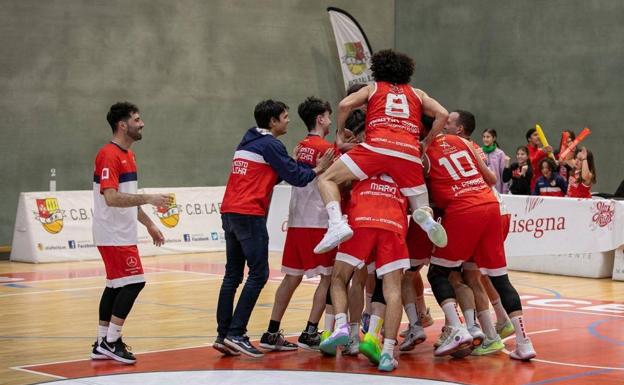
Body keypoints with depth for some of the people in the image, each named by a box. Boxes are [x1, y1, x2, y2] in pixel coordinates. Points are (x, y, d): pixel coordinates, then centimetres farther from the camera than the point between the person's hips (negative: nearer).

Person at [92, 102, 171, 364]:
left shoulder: (127, 154, 15)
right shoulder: (109, 155, -16)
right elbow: (111, 198, -25)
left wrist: (149, 224, 22)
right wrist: (149, 199, -28)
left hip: (122, 234, 10)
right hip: (114, 234, -10)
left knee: (116, 285, 11)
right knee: (133, 282, -11)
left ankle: (102, 344, 15)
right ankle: (111, 342, -6)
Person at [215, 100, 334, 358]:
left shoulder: (247, 143, 21)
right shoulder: (270, 144, -6)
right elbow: (295, 178, -7)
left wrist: (293, 163, 16)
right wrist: (317, 170, 7)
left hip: (229, 211, 9)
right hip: (249, 214, -9)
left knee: (233, 275, 10)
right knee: (258, 274, -7)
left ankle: (223, 335, 8)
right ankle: (236, 334, -13)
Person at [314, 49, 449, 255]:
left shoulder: (373, 89, 25)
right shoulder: (417, 94, 31)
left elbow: (345, 105, 9)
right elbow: (442, 114, 17)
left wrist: (340, 132, 23)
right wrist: (426, 142, 25)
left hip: (377, 147, -2)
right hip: (410, 155, 2)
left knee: (326, 179, 10)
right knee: (421, 210, 14)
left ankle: (337, 223, -17)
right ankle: (426, 218, -25)